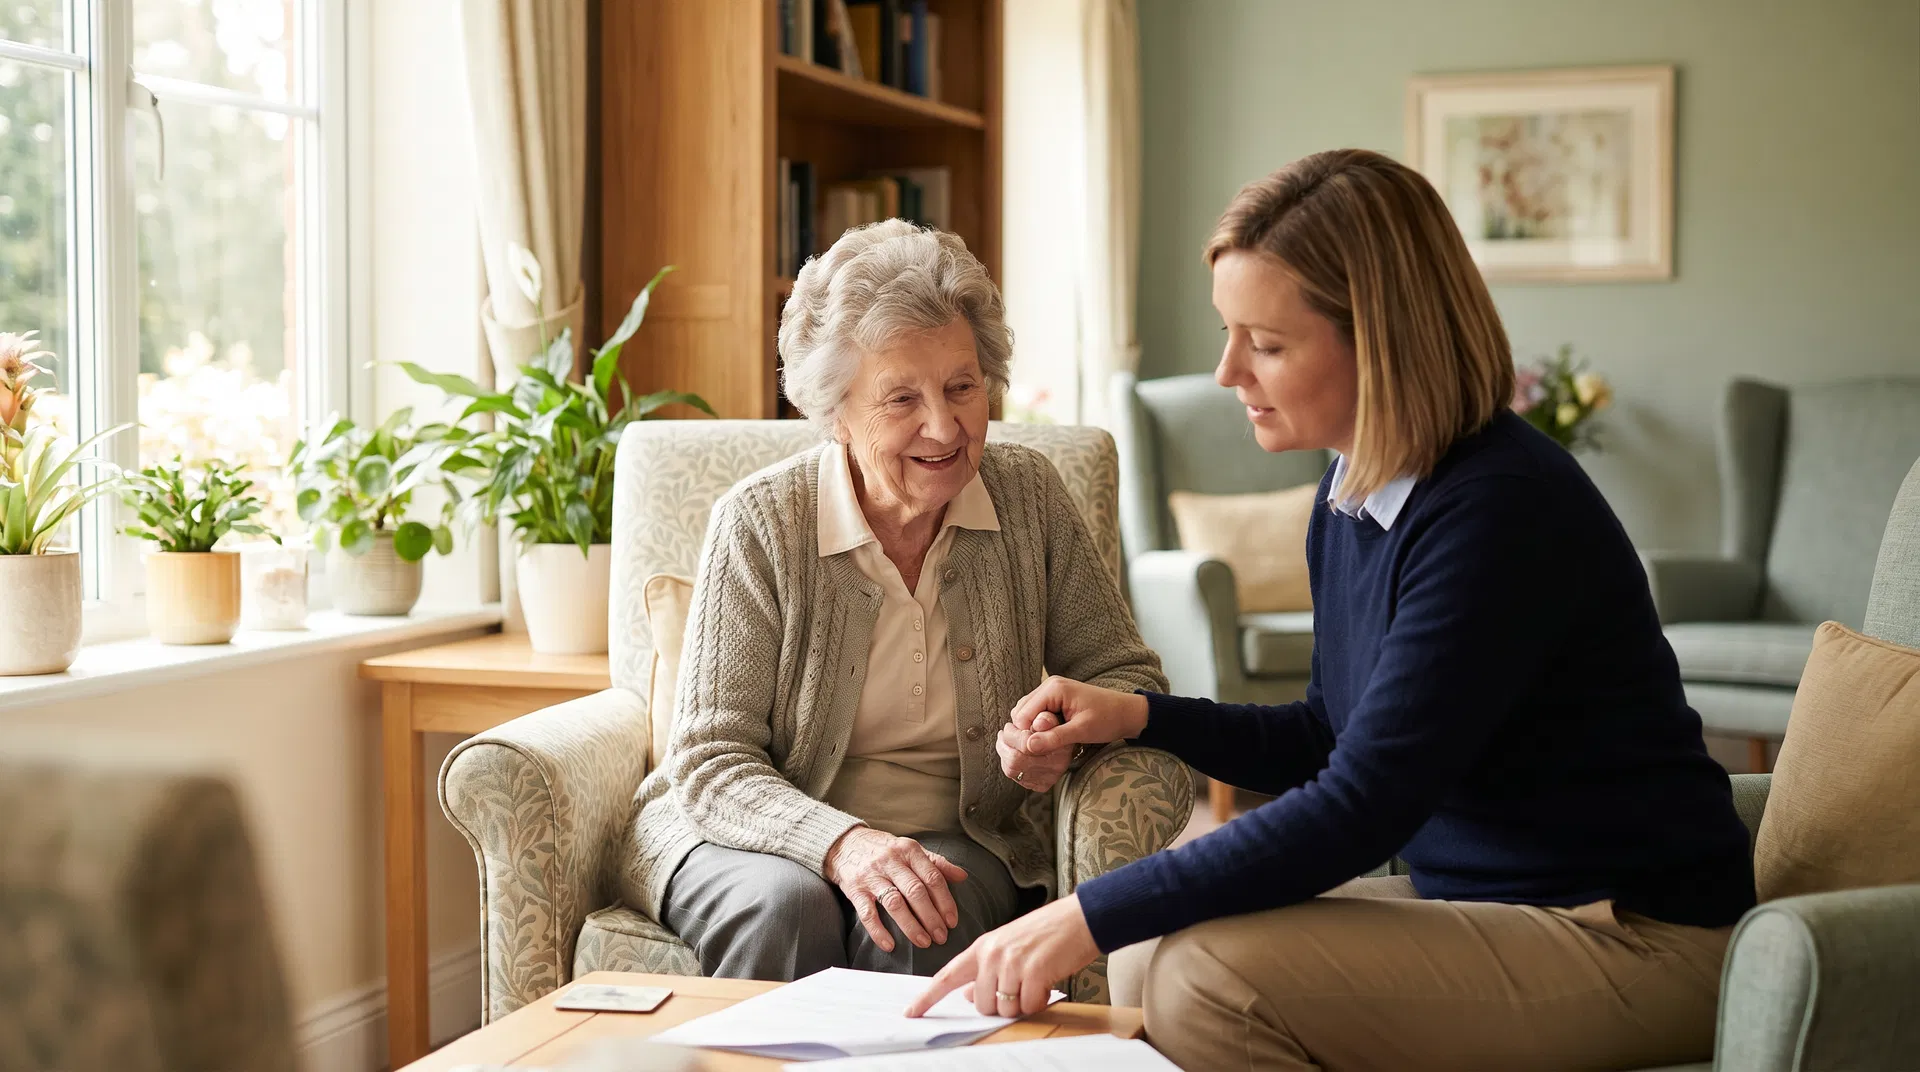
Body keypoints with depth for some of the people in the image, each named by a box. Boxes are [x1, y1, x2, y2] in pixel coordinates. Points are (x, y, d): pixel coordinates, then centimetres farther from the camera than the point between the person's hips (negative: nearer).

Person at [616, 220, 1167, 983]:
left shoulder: (1029, 496, -2)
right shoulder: (760, 524, -11)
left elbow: (1128, 673, 7)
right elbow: (710, 762, -13)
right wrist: (840, 842, -33)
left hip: (963, 839, 2)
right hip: (766, 835, -1)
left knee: (923, 921, -32)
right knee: (784, 905, -34)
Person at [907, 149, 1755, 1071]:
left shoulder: (1498, 512, -24)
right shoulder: (1352, 494, 5)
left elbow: (1360, 806, -28)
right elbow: (1334, 739, 18)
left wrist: (1091, 916, -27)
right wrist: (1138, 716, 3)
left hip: (1631, 940, -8)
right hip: (1478, 900, 9)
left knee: (1210, 980, -22)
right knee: (1147, 955, -2)